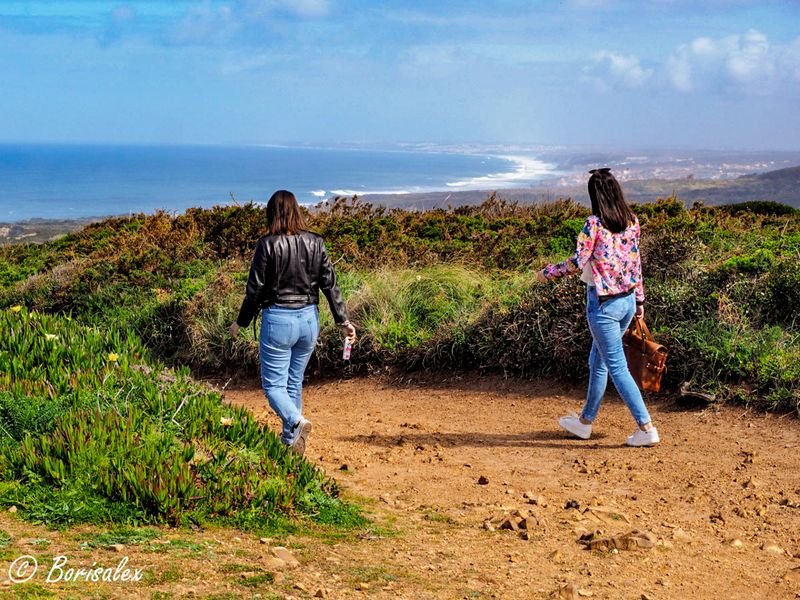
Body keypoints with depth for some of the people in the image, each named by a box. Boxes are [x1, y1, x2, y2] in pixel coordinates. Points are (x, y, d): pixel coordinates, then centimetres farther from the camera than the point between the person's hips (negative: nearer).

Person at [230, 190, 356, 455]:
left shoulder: (267, 244, -10)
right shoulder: (315, 242, 2)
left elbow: (255, 289, -6)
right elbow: (330, 283, 2)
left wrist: (241, 322, 6)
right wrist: (343, 320, 8)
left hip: (278, 319, -5)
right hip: (309, 319, 5)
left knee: (273, 384, 4)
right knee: (294, 383, 17)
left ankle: (296, 421, -23)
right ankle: (289, 441, 21)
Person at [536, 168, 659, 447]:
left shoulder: (594, 223, -15)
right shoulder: (632, 222, 4)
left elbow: (577, 263, -16)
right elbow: (636, 263, 10)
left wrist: (547, 272, 0)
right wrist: (639, 300, 18)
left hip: (603, 304, -7)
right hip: (627, 300, 7)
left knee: (618, 368, -1)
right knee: (598, 361, 20)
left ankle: (646, 428, -3)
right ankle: (586, 421, 32)